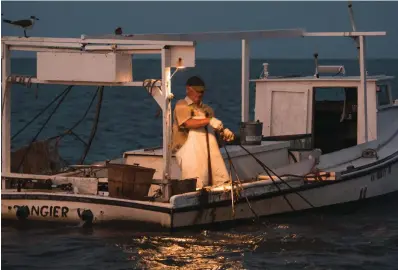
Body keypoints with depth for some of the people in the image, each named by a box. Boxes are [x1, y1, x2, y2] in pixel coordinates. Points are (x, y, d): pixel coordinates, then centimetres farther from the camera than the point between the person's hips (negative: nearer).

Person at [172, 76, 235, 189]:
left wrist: (224, 132, 3)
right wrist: (209, 120, -22)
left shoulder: (207, 109, 24)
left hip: (210, 152, 6)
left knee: (221, 182, -6)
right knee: (195, 187, -14)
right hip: (190, 153, -6)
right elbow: (188, 123, -13)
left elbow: (215, 128, 27)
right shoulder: (182, 106, 4)